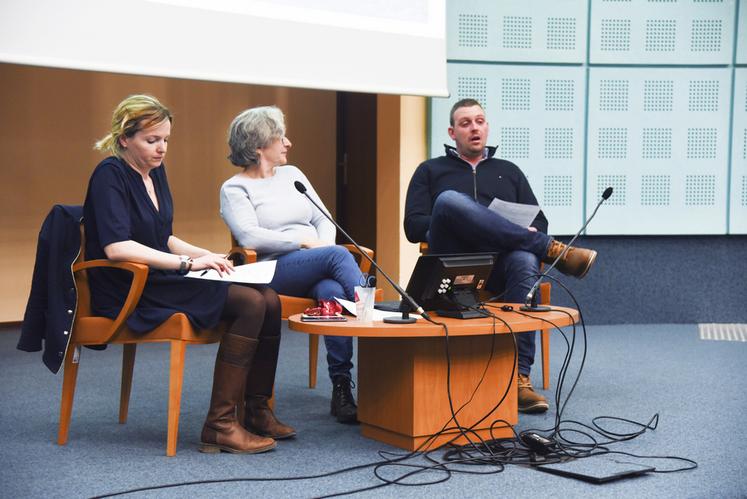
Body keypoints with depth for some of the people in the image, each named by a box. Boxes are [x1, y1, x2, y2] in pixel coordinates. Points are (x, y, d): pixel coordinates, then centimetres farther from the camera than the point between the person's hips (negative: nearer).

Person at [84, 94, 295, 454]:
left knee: (268, 300, -10)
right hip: (130, 293, -8)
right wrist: (188, 263, -26)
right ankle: (219, 426, -20)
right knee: (250, 303, -23)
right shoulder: (110, 175, -11)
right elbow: (116, 247, -25)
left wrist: (206, 255, 6)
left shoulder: (154, 171, 15)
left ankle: (257, 411, -1)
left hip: (162, 280, 8)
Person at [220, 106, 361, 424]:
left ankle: (342, 388, -32)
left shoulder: (292, 174, 22)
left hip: (316, 272, 4)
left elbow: (324, 220, 18)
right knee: (338, 255, -31)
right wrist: (305, 242, -13)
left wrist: (324, 247, -4)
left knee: (333, 291, -31)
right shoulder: (235, 189, 5)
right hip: (273, 271, -4)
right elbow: (250, 236, -12)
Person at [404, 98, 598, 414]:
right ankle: (554, 251, -30)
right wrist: (463, 222, -8)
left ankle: (520, 379, -41)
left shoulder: (509, 171, 30)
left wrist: (530, 232, -5)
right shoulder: (431, 170, 23)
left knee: (526, 261, -38)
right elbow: (413, 227, 9)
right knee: (449, 199, -34)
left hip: (500, 263, 2)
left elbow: (539, 222, 21)